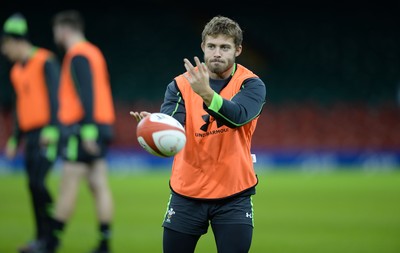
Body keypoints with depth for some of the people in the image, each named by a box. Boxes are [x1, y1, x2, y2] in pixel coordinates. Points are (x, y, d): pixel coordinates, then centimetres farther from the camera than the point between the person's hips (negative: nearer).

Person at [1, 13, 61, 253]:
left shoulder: (45, 62, -8)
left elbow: (55, 96, -14)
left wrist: (52, 129, -23)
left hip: (47, 133, -8)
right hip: (31, 134, 8)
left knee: (37, 182, -15)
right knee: (34, 185, 4)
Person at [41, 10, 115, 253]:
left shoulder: (78, 56, -10)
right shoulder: (93, 52, 19)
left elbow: (86, 93, -20)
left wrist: (87, 128, -24)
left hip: (84, 129, -9)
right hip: (100, 127, 9)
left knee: (68, 185, -5)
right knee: (99, 185, 4)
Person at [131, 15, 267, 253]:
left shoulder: (251, 84, -7)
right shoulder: (180, 85, -2)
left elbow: (238, 116, -28)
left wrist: (206, 93, -46)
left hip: (234, 197, -2)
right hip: (186, 193, 2)